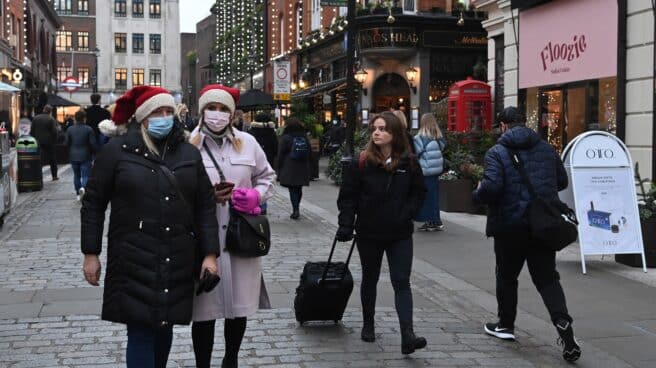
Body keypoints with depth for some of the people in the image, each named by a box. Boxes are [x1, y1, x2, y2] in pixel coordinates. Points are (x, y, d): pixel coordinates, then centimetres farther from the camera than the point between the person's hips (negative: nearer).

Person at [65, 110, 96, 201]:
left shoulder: (70, 129, 0)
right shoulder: (88, 129, -10)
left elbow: (67, 143, 3)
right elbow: (93, 144, -9)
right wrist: (92, 152, 8)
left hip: (73, 157, 3)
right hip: (85, 156, -3)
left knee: (76, 175, 15)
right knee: (85, 175, -2)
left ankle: (78, 194, 18)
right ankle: (83, 188, -30)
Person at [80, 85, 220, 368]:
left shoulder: (189, 154, 8)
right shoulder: (117, 150, 0)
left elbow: (205, 206, 7)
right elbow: (93, 204, 2)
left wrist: (210, 254, 0)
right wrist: (90, 254, -1)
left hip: (178, 261, 3)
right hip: (134, 259, -3)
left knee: (165, 326, 14)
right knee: (140, 332, -4)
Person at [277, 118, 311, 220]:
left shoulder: (285, 138, -7)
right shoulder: (305, 138, 9)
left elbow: (281, 155, -6)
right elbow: (309, 154, 14)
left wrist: (279, 169, 2)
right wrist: (307, 168, 20)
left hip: (289, 168, -5)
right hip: (303, 169, 5)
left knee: (292, 189, -4)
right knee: (299, 189, 13)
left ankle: (295, 210, -11)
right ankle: (296, 209, 22)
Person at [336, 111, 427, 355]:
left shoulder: (408, 163, -3)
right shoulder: (362, 162, -8)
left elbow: (419, 192, 6)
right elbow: (348, 196, -6)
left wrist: (407, 213, -8)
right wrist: (346, 225, -12)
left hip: (400, 234, 0)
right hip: (369, 233, 0)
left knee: (401, 282, -6)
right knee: (370, 279, 15)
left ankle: (407, 336, -12)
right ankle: (368, 324, 34)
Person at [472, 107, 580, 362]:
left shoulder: (497, 152, -9)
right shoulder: (547, 149, 7)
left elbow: (492, 187, -22)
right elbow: (562, 182, 15)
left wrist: (478, 194, -1)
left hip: (509, 226, -3)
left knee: (506, 276, 15)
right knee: (547, 277, 7)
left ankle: (506, 325, 28)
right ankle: (563, 322, -11)